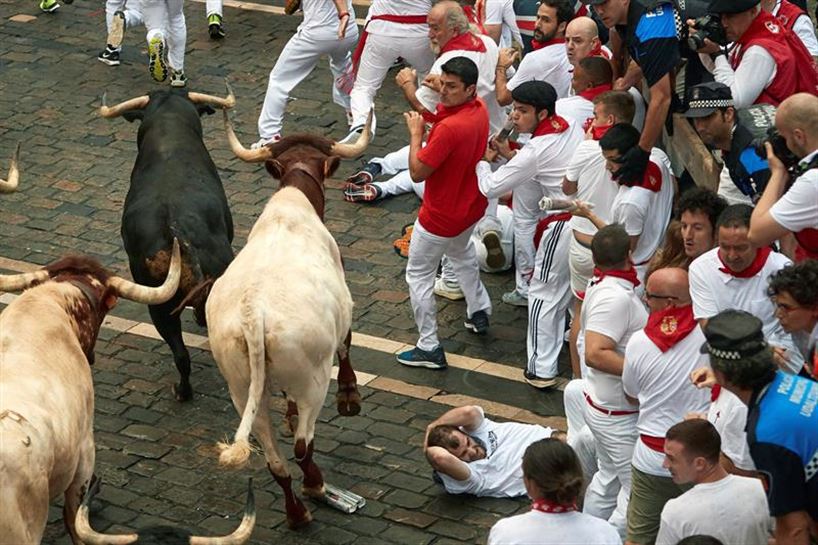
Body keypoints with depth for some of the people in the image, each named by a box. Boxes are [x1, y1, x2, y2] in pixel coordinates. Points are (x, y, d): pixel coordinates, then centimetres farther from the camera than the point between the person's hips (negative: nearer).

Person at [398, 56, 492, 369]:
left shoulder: (449, 128, -36)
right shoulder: (479, 109, -8)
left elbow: (417, 173, -26)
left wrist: (415, 133, -17)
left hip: (441, 218, -9)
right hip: (471, 207, 9)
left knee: (419, 276, 7)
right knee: (461, 253, 37)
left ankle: (429, 348, 13)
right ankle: (479, 312, 51)